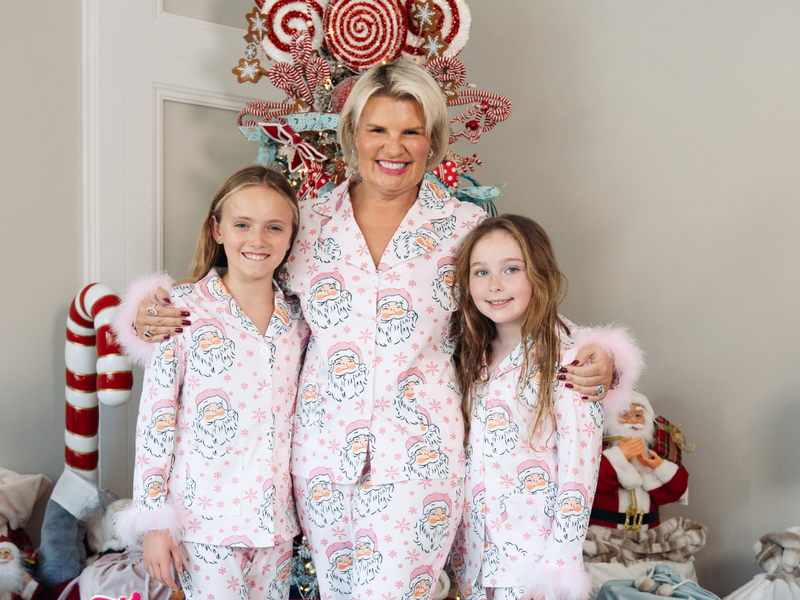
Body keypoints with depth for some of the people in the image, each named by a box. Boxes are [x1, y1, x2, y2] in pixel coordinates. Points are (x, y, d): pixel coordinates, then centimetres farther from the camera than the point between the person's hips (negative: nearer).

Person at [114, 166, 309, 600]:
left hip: (275, 517, 4)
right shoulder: (184, 309, -9)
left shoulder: (297, 318, 3)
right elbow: (156, 414, -8)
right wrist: (152, 520, -8)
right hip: (206, 516, -4)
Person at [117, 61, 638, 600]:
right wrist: (154, 316, 0)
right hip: (321, 456, 3)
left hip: (417, 460, -2)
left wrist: (595, 365, -9)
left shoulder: (467, 226, 0)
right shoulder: (309, 221, 4)